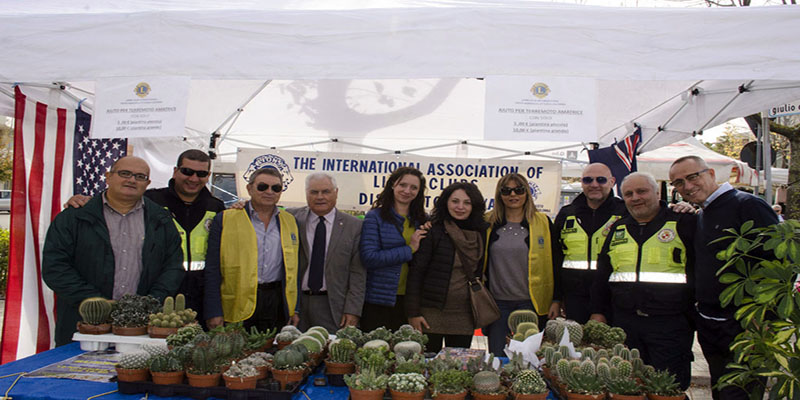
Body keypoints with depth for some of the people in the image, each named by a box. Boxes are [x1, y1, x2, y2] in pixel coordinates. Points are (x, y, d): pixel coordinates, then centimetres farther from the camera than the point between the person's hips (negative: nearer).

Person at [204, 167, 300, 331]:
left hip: (277, 304, 3)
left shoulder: (290, 222, 11)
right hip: (238, 305, -2)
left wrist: (295, 308, 8)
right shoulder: (224, 220, 1)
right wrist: (213, 312, -8)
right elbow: (212, 270, -2)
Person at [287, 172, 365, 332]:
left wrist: (353, 310, -7)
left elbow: (358, 273, -2)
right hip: (296, 302, 2)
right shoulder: (292, 218, 4)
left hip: (332, 307, -1)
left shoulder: (354, 226, -1)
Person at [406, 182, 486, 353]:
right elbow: (416, 272, -8)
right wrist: (413, 313, -11)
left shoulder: (479, 234, 8)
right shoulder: (433, 231, -6)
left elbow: (480, 273, 16)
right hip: (432, 312, -4)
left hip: (465, 317, 4)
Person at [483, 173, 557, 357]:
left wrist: (555, 301, 0)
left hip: (531, 302, -1)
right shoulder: (488, 223, 4)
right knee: (496, 359, 5)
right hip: (497, 303, 1)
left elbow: (553, 264, 4)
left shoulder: (543, 223, 3)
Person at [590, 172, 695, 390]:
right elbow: (602, 273, 18)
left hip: (670, 323, -4)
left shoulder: (684, 223, 1)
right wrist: (598, 311, 13)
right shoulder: (618, 229, 14)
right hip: (625, 322, 4)